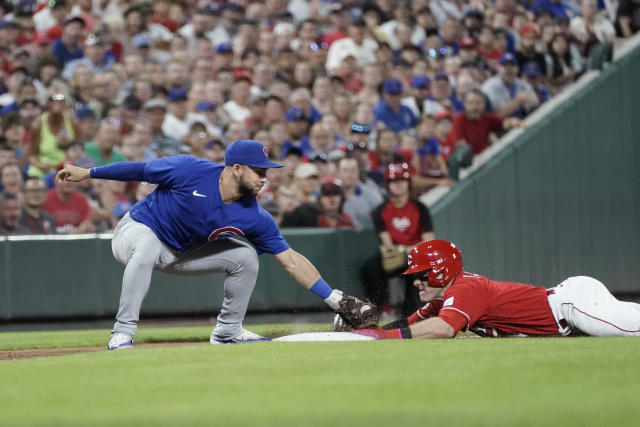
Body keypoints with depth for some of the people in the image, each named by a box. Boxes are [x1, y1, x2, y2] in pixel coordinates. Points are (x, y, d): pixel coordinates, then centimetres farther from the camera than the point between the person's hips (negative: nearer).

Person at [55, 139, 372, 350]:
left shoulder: (253, 218, -17)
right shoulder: (191, 171, -29)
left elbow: (291, 260, -14)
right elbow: (141, 170, -14)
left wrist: (335, 300, -19)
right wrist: (88, 173, -9)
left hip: (180, 254, 5)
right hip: (136, 231, -5)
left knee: (245, 256, -5)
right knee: (147, 246, -40)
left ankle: (227, 331, 11)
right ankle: (122, 335, -35)